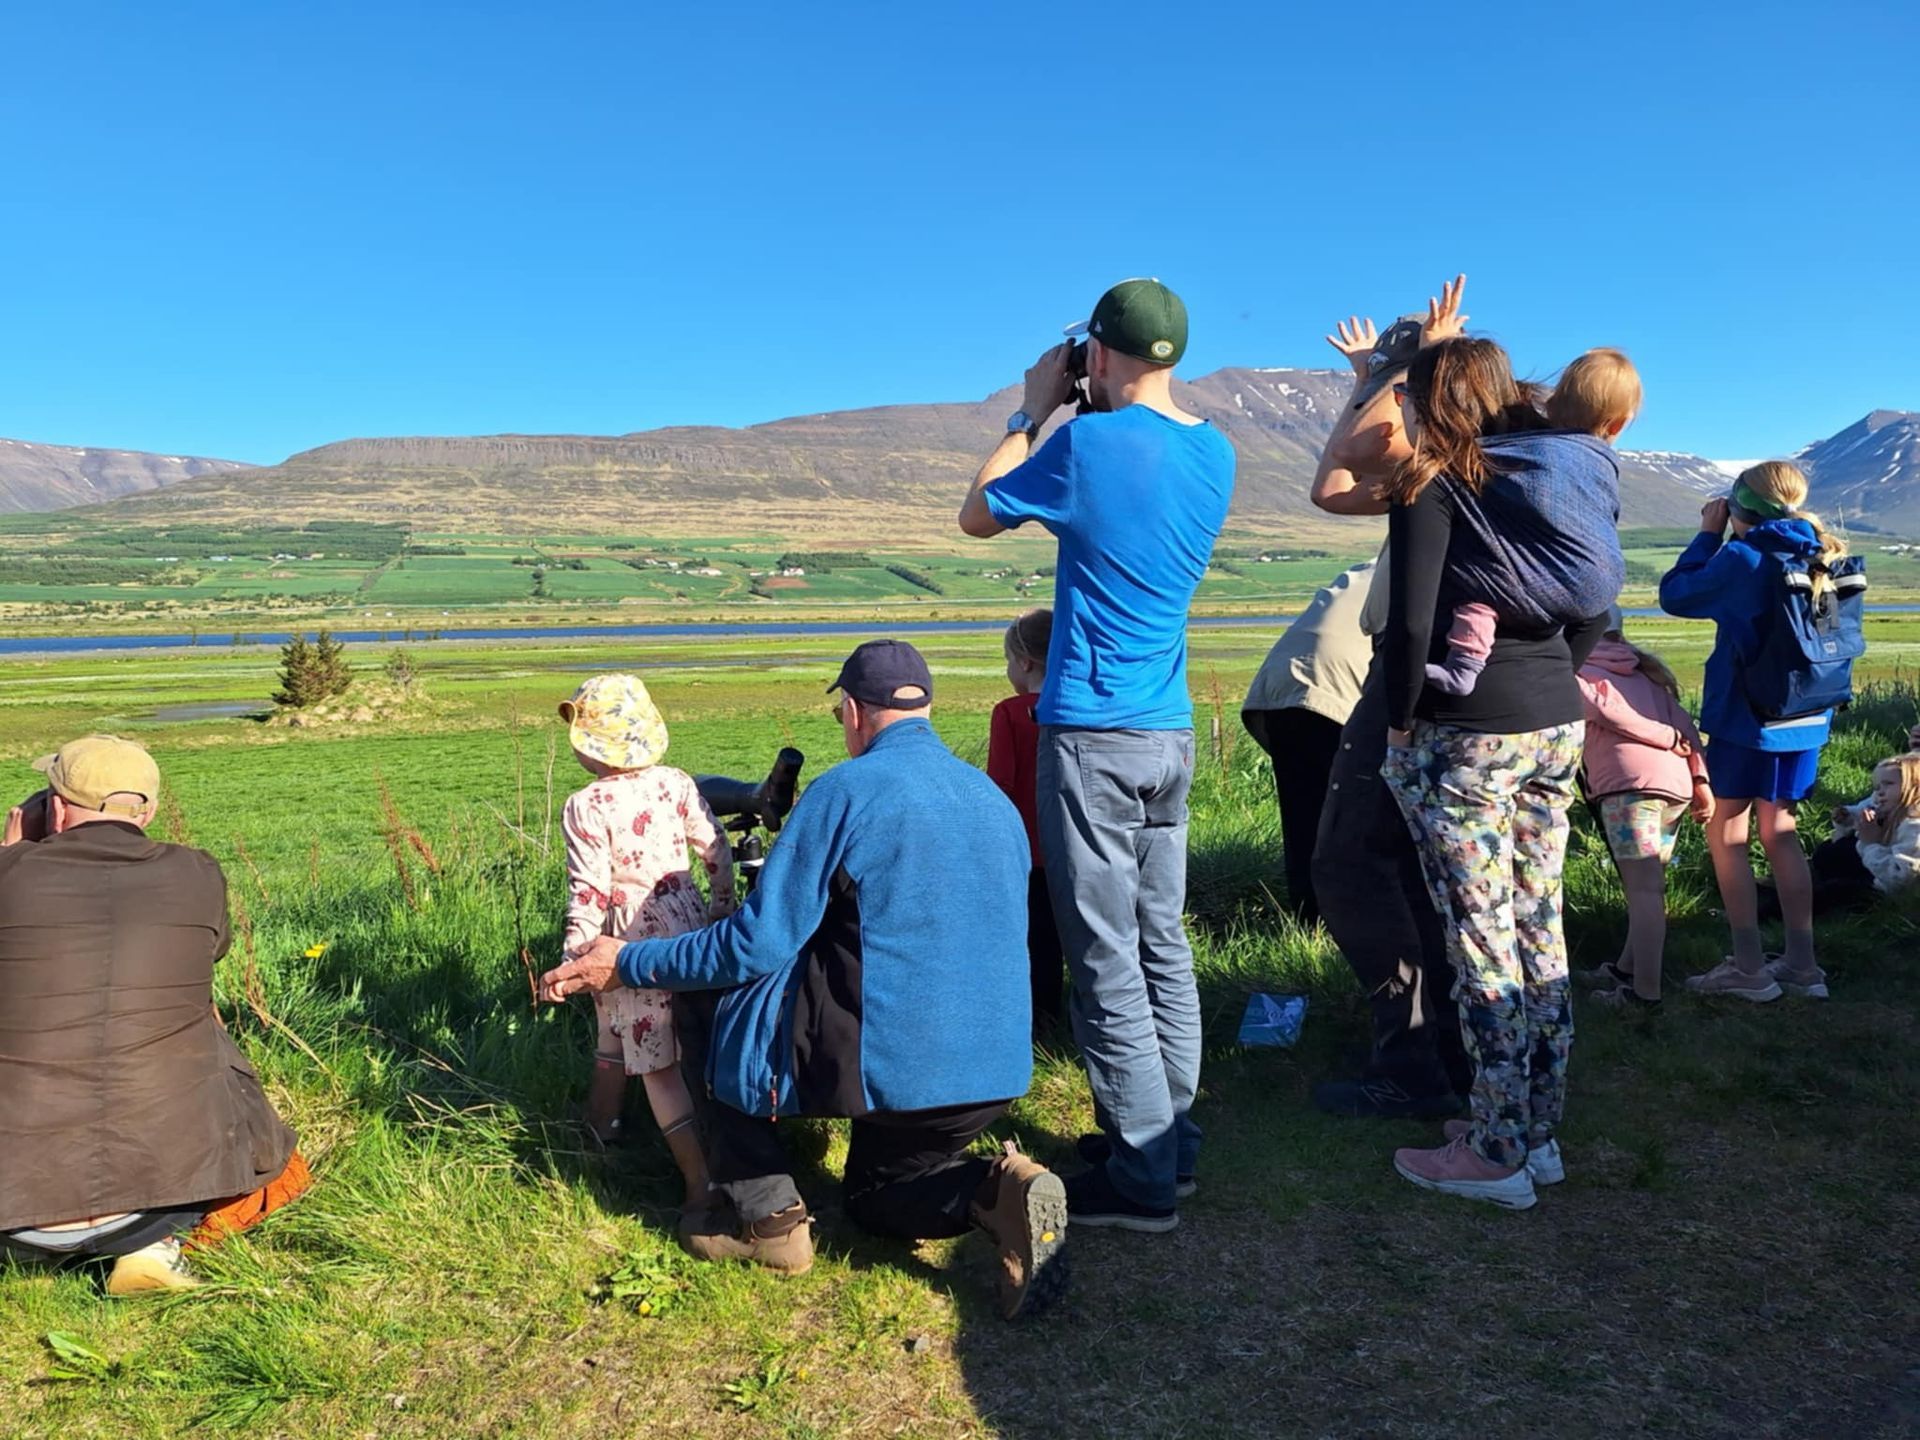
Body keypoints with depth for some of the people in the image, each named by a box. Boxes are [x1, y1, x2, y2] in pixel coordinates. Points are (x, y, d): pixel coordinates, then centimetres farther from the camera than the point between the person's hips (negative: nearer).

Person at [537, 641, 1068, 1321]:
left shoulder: (845, 791, -11)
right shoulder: (994, 797, 10)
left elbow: (756, 944, -11)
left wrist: (627, 963, 1)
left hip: (885, 1066, -7)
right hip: (997, 1074, 7)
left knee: (701, 999, 13)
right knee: (874, 1195, 31)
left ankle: (768, 1218, 14)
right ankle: (995, 1189, 1)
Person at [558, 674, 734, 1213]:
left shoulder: (585, 808, -15)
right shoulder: (677, 784, -1)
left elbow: (589, 892, -16)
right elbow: (717, 849, 4)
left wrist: (573, 956, -8)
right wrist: (723, 907, 18)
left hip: (636, 938, -6)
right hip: (690, 923, 6)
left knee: (657, 1064, 0)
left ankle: (700, 1182, -2)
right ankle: (602, 1123, 46)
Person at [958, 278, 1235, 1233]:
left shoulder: (1091, 444, -14)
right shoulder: (1215, 453, 8)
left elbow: (976, 517, 0)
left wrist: (1032, 412, 9)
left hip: (1091, 734, -8)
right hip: (1172, 733, 8)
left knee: (1107, 960, -1)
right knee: (1163, 944, 15)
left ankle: (1142, 1179, 7)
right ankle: (1170, 1135, 27)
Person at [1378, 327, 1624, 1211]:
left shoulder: (1438, 481, -9)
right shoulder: (1567, 470, 11)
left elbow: (1411, 621, -17)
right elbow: (1595, 613, 14)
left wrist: (1401, 723, -7)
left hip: (1466, 736, -7)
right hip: (1556, 726, 7)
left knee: (1482, 939, -1)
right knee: (1539, 926, 13)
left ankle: (1496, 1154, 9)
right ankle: (1538, 1129, 24)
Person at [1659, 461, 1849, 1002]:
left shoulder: (1743, 558, -14)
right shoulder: (1820, 556, 6)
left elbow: (1674, 595, -5)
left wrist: (1709, 534, 2)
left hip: (1747, 717, -7)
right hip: (1806, 717, 7)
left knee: (1726, 832, 3)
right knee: (1779, 830, 14)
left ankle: (1749, 968, 3)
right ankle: (1802, 964, 16)